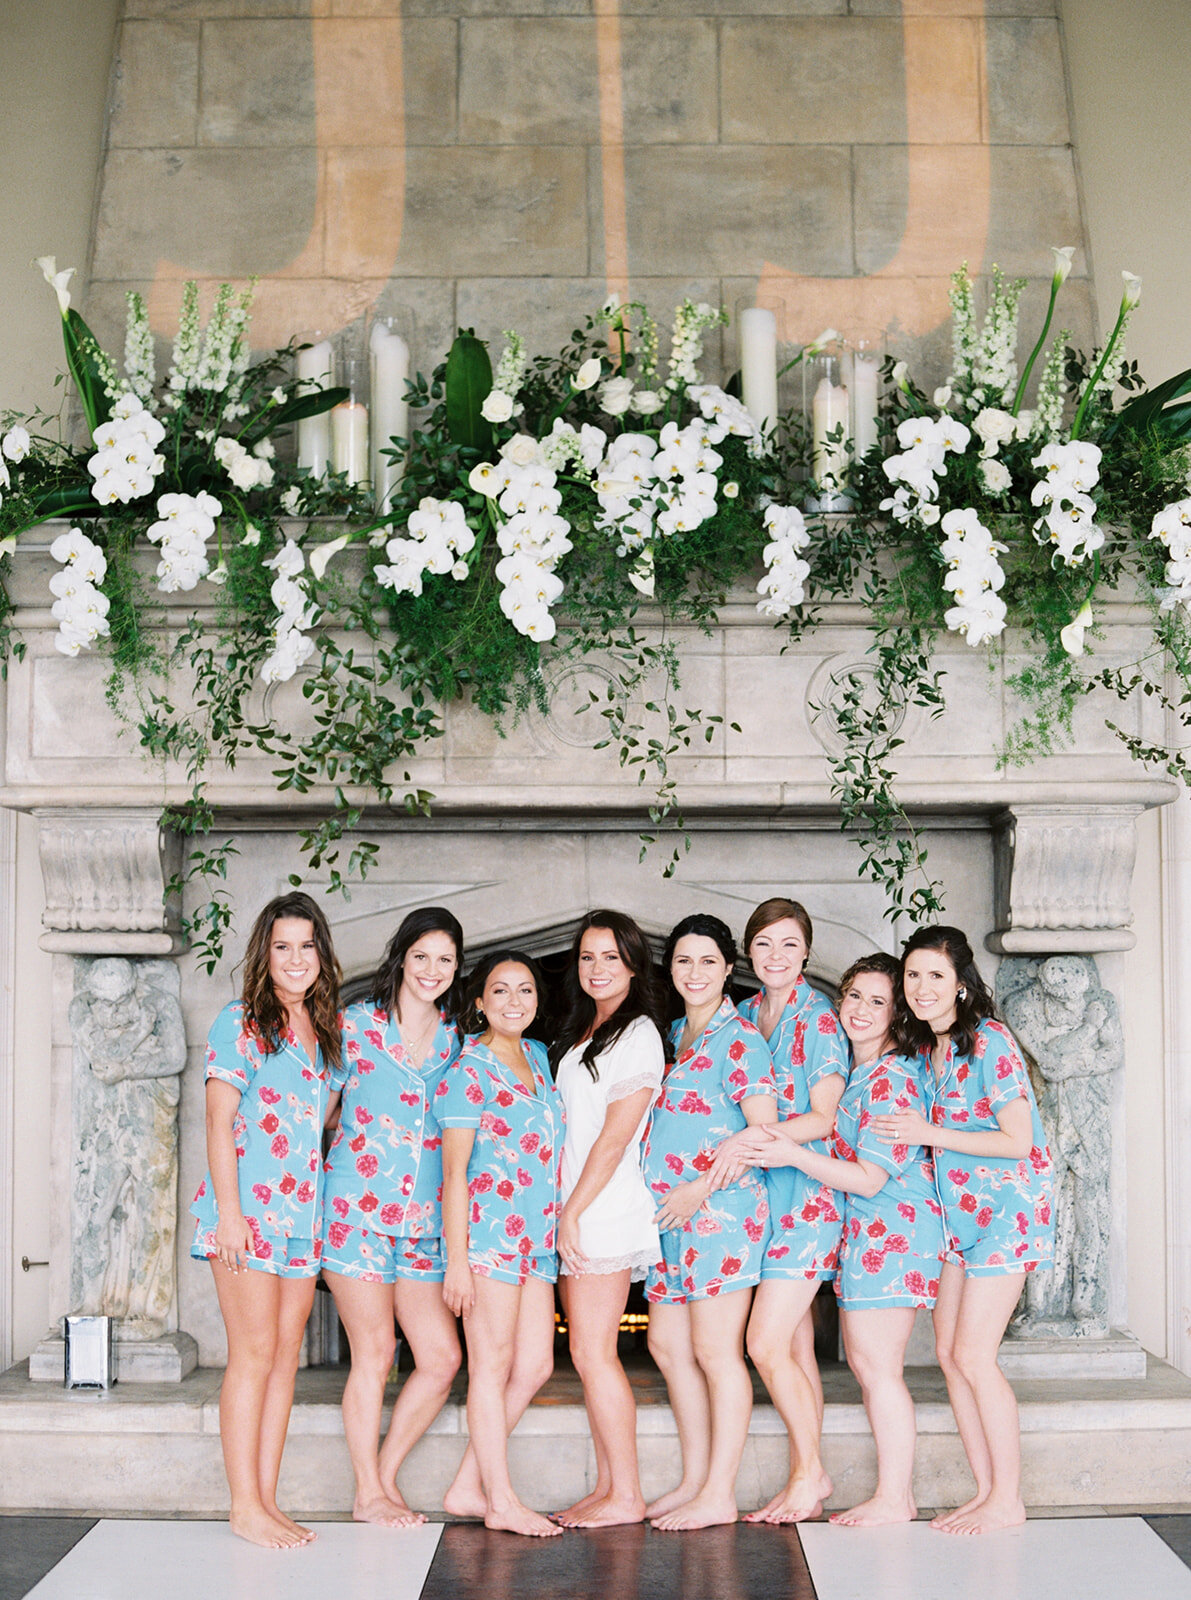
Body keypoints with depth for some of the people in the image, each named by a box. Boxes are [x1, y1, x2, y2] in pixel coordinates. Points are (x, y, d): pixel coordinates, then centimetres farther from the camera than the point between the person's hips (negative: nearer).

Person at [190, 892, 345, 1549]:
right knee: (254, 1353, -7)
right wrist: (229, 1212, -15)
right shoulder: (240, 1022, -4)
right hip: (248, 1209, -6)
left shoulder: (331, 1031, 14)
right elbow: (219, 1119, -9)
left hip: (303, 1215, 6)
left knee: (286, 1355, 6)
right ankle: (245, 1506, -1)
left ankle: (266, 1500, 11)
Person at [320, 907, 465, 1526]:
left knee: (442, 1358, 0)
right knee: (375, 1353, -2)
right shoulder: (355, 1026, 0)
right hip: (357, 1209, -5)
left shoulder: (456, 1041, 12)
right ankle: (368, 1493, 11)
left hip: (423, 1219, 5)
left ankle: (386, 1476, 17)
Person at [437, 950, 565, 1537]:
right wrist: (456, 1259, -15)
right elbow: (454, 1171, -11)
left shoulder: (536, 1057, 15)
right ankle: (501, 1500, 3)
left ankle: (467, 1487, 13)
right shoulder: (469, 1070, -8)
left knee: (536, 1364, 7)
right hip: (487, 1226, -8)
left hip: (536, 1234, 8)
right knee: (493, 1363, -3)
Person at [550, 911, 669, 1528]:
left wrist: (573, 1210, -15)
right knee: (589, 1354, 8)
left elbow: (615, 1136, -13)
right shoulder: (579, 1035, 19)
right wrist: (562, 1211, 12)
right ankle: (607, 1488, 13)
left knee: (593, 1352, -8)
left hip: (605, 1211, -9)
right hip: (573, 1212, 9)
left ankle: (625, 1496, -3)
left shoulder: (638, 1034, -8)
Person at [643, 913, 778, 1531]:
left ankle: (719, 1495, 0)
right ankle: (694, 1481, 19)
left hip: (721, 1208, -9)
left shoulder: (738, 1038, -8)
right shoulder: (673, 1036, 16)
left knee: (716, 1351, -6)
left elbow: (763, 1133, -14)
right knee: (667, 1345, 10)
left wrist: (699, 1189, -15)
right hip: (669, 1213, 9)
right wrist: (666, 1198, 12)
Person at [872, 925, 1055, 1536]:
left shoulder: (989, 1041, -16)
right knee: (949, 1355, 6)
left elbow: (1019, 1141, -18)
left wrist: (929, 1134, -19)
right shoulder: (925, 1047, 8)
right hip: (959, 1214, 8)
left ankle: (1008, 1499, 2)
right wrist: (907, 1133, 1)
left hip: (1005, 1211, -8)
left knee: (973, 1357, -9)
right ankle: (985, 1491, 14)